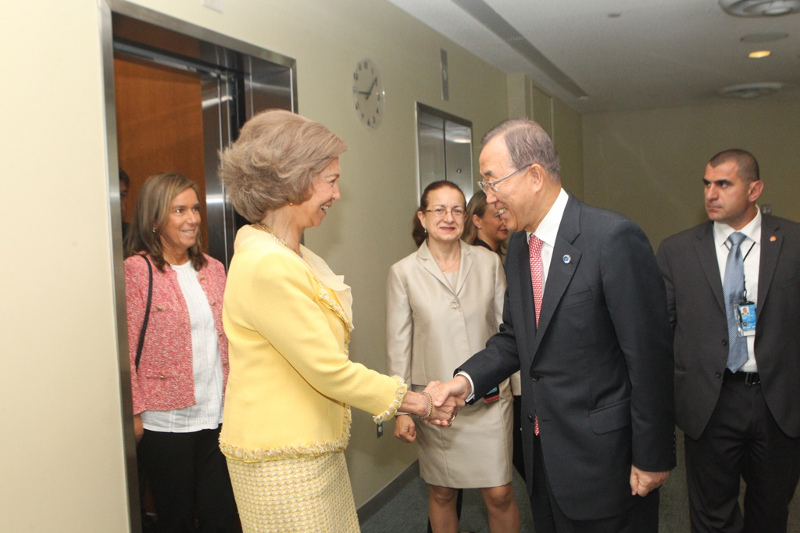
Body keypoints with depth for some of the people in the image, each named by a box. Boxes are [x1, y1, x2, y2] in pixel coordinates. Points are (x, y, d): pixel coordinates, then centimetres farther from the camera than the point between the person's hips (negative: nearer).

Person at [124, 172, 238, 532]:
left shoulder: (212, 268, 9)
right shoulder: (136, 270, -8)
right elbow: (127, 347, -9)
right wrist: (135, 414, -11)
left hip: (219, 416, 5)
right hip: (166, 421, -4)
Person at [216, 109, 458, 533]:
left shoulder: (295, 258, 9)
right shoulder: (267, 266, -22)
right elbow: (329, 370, -19)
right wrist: (413, 401, -8)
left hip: (313, 451, 9)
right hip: (283, 462, -9)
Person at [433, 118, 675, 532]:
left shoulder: (614, 238, -20)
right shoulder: (518, 246, 5)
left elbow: (649, 355, -18)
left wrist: (652, 457, -14)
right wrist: (467, 379, -6)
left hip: (603, 450, -7)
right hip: (542, 449, 7)